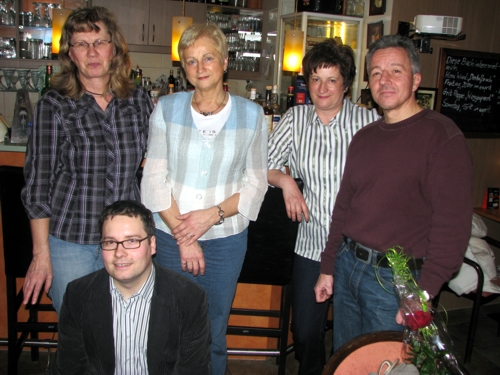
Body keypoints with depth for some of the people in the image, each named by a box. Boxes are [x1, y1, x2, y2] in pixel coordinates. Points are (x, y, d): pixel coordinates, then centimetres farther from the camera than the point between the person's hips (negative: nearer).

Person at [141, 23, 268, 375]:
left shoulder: (251, 114, 0)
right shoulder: (167, 108, 0)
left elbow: (256, 184, 1)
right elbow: (155, 179, -2)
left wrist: (213, 214, -13)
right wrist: (183, 237, -9)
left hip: (227, 238, 0)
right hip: (172, 236, 0)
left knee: (215, 332, 10)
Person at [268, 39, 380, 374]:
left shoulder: (370, 121, -7)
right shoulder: (296, 118, 2)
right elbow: (265, 165, 7)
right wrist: (285, 180, -12)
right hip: (312, 245, 3)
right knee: (304, 332, 13)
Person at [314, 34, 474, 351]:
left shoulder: (441, 135, -12)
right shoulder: (364, 138, 11)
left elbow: (452, 224, -18)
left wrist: (423, 293, -21)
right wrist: (328, 267, 13)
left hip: (394, 278, -6)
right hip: (347, 266, 7)